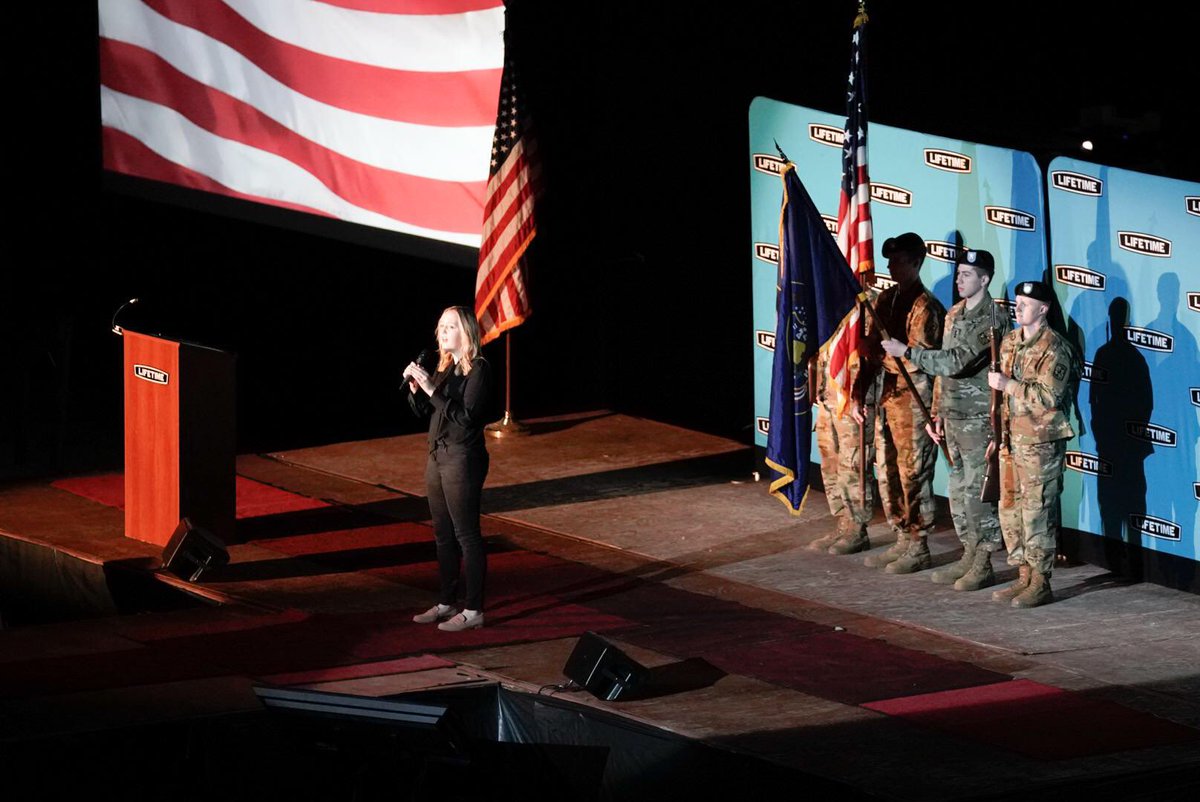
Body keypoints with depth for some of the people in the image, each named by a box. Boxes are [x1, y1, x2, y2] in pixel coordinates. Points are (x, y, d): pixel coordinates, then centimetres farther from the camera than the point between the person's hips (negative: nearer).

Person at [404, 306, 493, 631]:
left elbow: (466, 416, -21)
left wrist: (433, 391, -24)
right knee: (443, 534, 14)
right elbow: (423, 410, 13)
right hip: (438, 455, 8)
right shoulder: (445, 366, 10)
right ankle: (446, 603, 22)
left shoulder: (478, 369, -13)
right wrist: (415, 388, -6)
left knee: (467, 535, -4)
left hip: (463, 459, -8)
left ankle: (474, 610, 0)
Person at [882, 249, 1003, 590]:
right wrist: (936, 413, 17)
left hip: (978, 418, -9)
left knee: (977, 492, -6)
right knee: (958, 491, 12)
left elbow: (959, 361, -25)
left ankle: (984, 565, 0)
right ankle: (969, 556, 20)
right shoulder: (954, 315, 13)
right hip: (953, 417, 9)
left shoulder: (991, 319, -15)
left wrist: (907, 351, -23)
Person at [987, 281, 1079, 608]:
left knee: (1037, 512, -7)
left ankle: (1040, 584, -1)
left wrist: (1009, 384, -22)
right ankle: (1024, 577, 19)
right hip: (1012, 438, 8)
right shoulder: (1010, 342, 13)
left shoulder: (1054, 348, -13)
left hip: (1041, 442, -8)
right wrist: (999, 433, 19)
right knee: (1010, 509, 10)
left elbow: (1049, 396, -22)